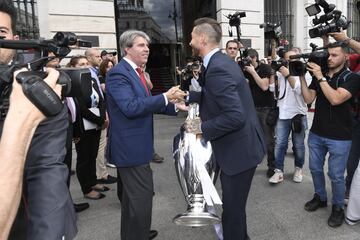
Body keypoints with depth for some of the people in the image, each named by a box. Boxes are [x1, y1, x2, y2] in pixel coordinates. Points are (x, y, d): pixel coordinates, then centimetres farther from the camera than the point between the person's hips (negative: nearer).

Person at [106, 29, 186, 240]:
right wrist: (165, 96, -28)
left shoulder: (135, 72, 13)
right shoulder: (118, 73, -17)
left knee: (133, 195, 22)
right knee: (143, 195, -2)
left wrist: (173, 105, 6)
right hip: (130, 145, -10)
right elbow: (131, 107, -29)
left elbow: (145, 103, 16)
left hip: (135, 144, 10)